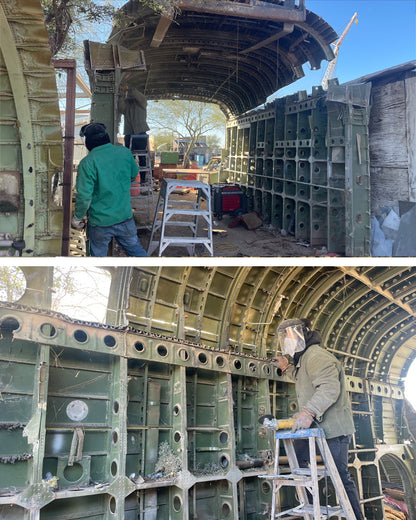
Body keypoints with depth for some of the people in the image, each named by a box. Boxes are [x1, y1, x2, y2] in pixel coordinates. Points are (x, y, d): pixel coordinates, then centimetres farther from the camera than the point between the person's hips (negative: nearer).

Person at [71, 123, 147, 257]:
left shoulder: (87, 163, -17)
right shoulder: (125, 152, -4)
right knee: (136, 249, 21)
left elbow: (84, 197, -18)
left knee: (98, 256, 16)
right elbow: (134, 175, 15)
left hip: (100, 223, -3)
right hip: (125, 218, 3)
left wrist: (77, 218, -3)